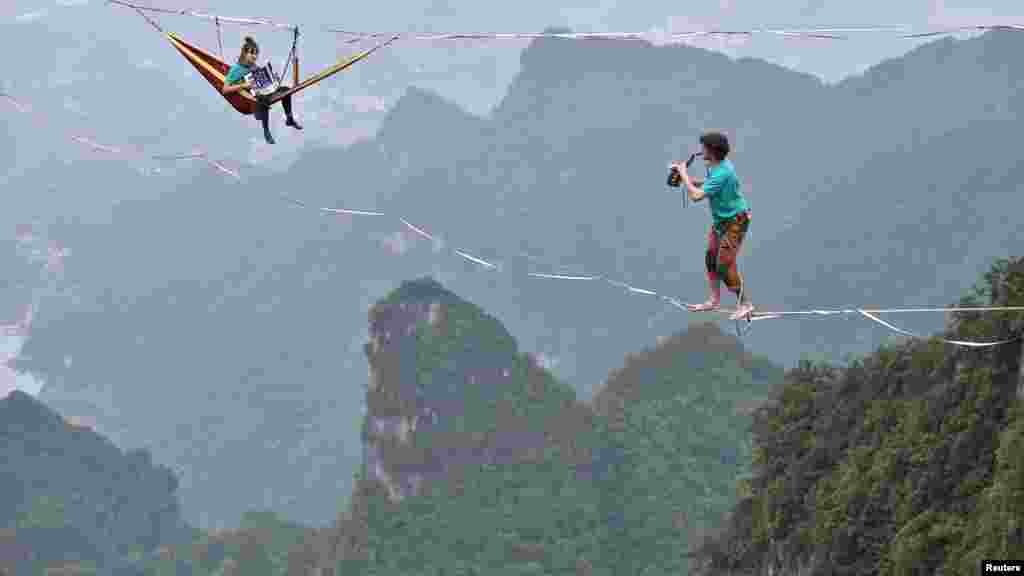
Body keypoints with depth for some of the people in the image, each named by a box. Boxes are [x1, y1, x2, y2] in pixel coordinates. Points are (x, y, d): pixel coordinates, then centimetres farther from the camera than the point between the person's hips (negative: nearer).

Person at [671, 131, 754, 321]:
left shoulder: (722, 173, -31)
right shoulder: (715, 165, -1)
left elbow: (696, 195, -33)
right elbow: (709, 185, 15)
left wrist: (684, 174, -21)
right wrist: (689, 180, 0)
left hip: (734, 221, -10)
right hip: (720, 219, 10)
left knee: (725, 264, -9)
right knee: (711, 258, 14)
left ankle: (744, 304, 1)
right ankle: (714, 300, 27)